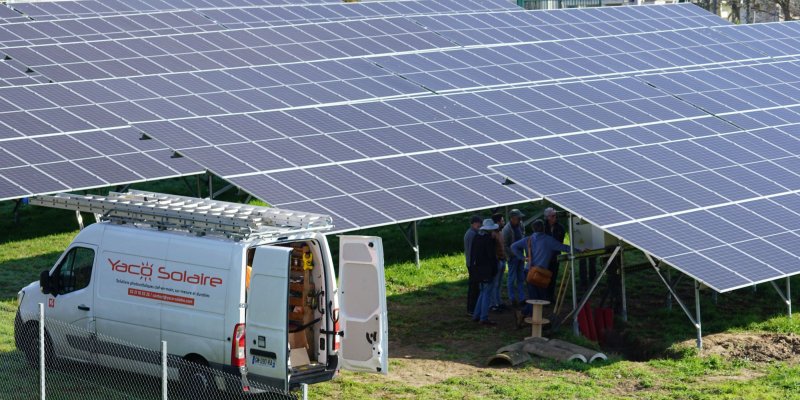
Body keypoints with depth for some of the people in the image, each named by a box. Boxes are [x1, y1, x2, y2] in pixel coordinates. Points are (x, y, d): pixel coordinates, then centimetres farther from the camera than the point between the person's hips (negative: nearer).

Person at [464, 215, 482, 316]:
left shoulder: (468, 233, 14)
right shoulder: (473, 234, -18)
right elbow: (473, 250, -22)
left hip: (470, 263, 11)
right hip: (474, 264, -11)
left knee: (472, 286, 16)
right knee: (475, 287, -6)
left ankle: (470, 309, 23)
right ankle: (472, 310, -4)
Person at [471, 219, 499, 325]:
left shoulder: (476, 237, 7)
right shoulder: (489, 239, -16)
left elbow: (471, 253, 12)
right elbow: (492, 255, -16)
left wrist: (472, 267, 17)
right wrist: (494, 270, -9)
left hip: (477, 268, 8)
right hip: (486, 270, -8)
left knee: (482, 292, 18)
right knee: (487, 293, -2)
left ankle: (476, 316, 19)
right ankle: (484, 318, -2)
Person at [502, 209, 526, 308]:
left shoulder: (520, 225, 4)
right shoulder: (507, 229, -17)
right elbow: (505, 247, -15)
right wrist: (516, 254, -16)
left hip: (520, 256, 7)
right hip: (512, 257, -7)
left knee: (521, 278, 11)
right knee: (512, 279, 0)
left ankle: (521, 299, 17)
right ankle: (513, 300, 7)